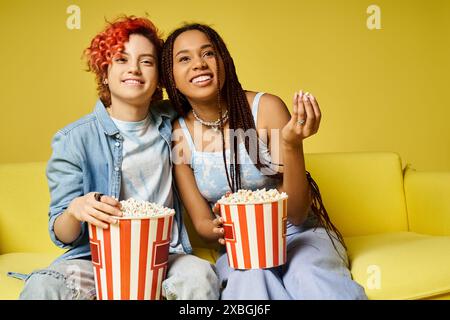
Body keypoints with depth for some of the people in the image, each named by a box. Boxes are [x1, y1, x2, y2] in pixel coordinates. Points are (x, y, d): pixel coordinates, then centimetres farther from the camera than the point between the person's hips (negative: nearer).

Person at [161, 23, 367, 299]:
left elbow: (297, 215, -13)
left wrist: (292, 144, -29)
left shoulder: (266, 108, -14)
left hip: (301, 234, 0)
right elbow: (201, 222, 1)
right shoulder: (178, 134, -7)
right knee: (251, 278, -34)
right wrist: (220, 229, -24)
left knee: (311, 280, -33)